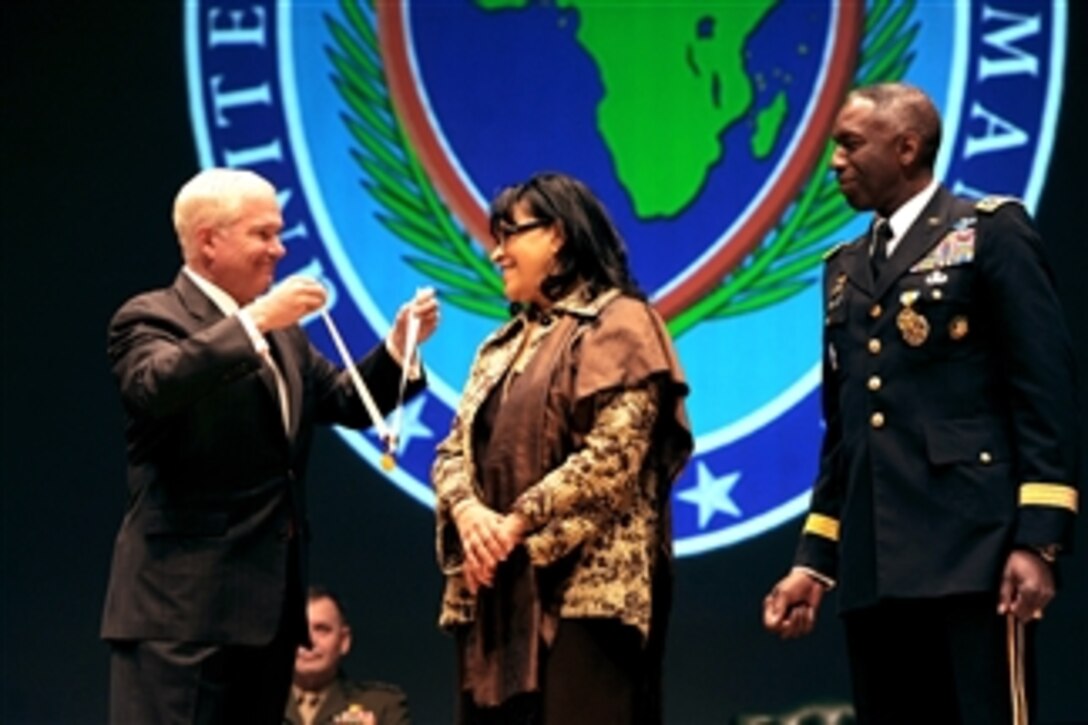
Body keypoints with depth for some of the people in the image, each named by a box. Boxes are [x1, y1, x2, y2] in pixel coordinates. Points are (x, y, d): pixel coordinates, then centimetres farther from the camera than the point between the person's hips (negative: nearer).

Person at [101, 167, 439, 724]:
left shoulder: (280, 330, 20)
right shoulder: (150, 318, -5)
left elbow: (346, 402, 21)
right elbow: (154, 387, -26)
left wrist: (398, 346, 4)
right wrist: (254, 321, -28)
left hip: (268, 599, 9)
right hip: (184, 601, -9)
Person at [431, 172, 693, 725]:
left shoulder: (618, 324, -1)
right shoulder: (503, 345, 24)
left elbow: (613, 452, -13)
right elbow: (454, 448, 15)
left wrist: (519, 523, -14)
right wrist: (467, 510, -7)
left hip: (584, 581, -8)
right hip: (500, 586, 8)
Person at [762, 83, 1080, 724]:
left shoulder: (991, 232, 3)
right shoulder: (846, 269, 23)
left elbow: (1046, 390, -5)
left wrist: (1039, 541, -14)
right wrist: (814, 561, 16)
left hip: (974, 553, -6)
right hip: (875, 570, 6)